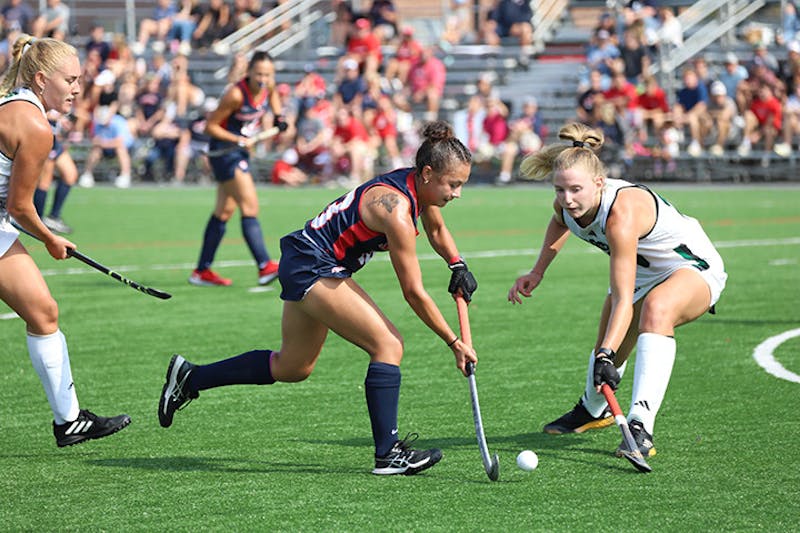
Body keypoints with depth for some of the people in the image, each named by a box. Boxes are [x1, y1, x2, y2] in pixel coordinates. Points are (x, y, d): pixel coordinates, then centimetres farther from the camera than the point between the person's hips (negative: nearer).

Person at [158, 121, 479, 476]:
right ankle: (387, 453, -12)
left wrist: (457, 266, 7)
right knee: (388, 344, -15)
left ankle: (189, 377, 31)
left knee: (292, 368, 20)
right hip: (313, 269, -10)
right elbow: (413, 293, -23)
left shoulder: (420, 187, -1)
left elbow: (437, 230, 23)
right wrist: (454, 342, -18)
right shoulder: (396, 210, -27)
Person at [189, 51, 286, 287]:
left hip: (241, 152, 9)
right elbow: (210, 126, -19)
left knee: (224, 212, 12)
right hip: (224, 150, -9)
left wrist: (278, 115, 9)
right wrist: (238, 140, -27)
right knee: (250, 207, -18)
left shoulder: (268, 86, -4)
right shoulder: (236, 94, -26)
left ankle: (202, 272, 19)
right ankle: (265, 267, -24)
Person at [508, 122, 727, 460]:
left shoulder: (621, 213, -40)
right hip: (643, 273, 8)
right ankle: (593, 410, 48)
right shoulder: (565, 205, -16)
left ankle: (640, 428, -46)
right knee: (606, 354, 12)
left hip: (694, 269, -8)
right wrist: (537, 272, 7)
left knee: (656, 309, -40)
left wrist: (607, 356, -52)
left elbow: (623, 298, -43)